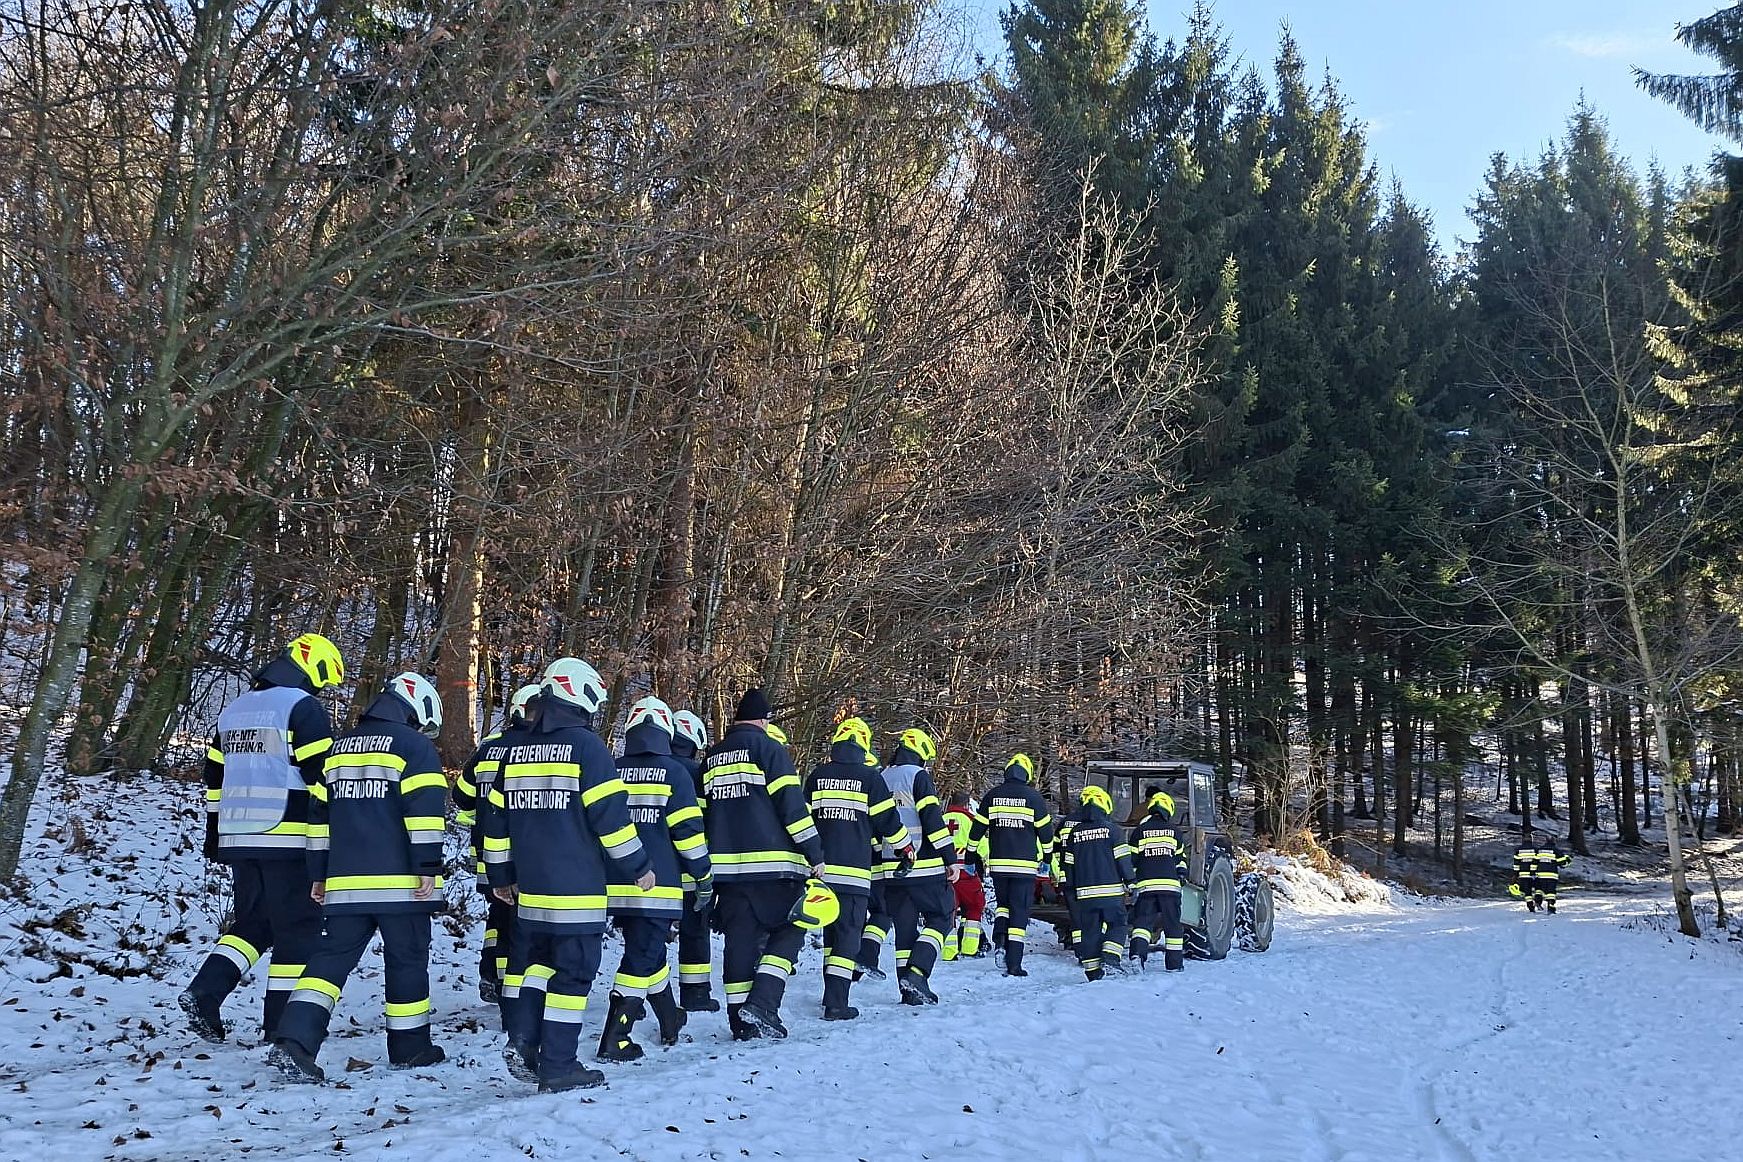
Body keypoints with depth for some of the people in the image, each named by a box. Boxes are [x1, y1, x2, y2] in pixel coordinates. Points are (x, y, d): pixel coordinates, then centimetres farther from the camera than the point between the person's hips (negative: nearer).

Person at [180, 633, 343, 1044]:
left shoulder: (235, 709, 18)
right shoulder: (304, 706, -7)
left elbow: (215, 778, 21)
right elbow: (320, 776, -13)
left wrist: (214, 836, 26)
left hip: (238, 839, 7)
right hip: (288, 840, -7)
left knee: (251, 922, 19)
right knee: (298, 930, 2)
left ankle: (204, 992, 2)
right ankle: (281, 1025, 3)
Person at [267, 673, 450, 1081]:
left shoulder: (339, 748, 17)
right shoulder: (414, 746, -3)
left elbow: (319, 813, 19)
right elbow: (425, 810, -13)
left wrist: (318, 875, 22)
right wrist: (429, 868, -13)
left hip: (345, 882, 5)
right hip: (400, 882, -5)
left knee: (331, 957, 5)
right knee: (407, 960, 7)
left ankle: (293, 1041, -10)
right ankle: (409, 1047, 17)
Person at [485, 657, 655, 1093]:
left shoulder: (515, 749, 10)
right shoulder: (586, 745, -9)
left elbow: (498, 817, 16)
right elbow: (610, 815, -12)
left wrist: (501, 874, 25)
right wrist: (638, 867, -2)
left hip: (530, 886, 6)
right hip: (576, 887, -6)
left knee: (532, 959, 20)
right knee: (573, 969, 0)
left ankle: (522, 1039, 7)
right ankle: (557, 1067, 3)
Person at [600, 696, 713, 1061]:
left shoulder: (611, 772, 8)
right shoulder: (673, 772, -5)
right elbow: (688, 829, -8)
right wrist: (704, 877, 2)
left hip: (616, 886, 5)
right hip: (657, 886, -5)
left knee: (648, 950, 20)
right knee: (642, 957, -1)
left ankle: (670, 1024, 33)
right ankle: (614, 1041, -7)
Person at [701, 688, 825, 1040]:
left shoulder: (712, 758, 16)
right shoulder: (769, 748, -4)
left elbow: (701, 813, 19)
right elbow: (792, 805, -10)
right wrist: (815, 854, -7)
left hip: (727, 865, 6)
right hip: (771, 865, -6)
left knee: (739, 938, 9)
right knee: (788, 931, 6)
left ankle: (741, 1021, 9)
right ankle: (762, 1004, -10)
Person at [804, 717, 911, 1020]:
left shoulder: (817, 775, 9)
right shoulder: (869, 776, -3)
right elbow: (887, 820, 1)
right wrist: (905, 847, 17)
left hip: (822, 866, 4)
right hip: (853, 868, -4)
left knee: (831, 929, 18)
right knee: (849, 931, -3)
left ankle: (832, 992, 23)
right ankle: (836, 1003, -10)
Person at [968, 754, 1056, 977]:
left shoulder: (991, 796, 5)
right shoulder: (1033, 797, -3)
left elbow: (977, 828, 7)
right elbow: (1046, 831, 2)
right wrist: (1046, 858, 15)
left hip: (998, 864, 3)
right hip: (1024, 865, -2)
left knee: (1003, 904, 23)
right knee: (1019, 912, 2)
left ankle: (999, 939, -3)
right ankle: (1013, 964, -1)